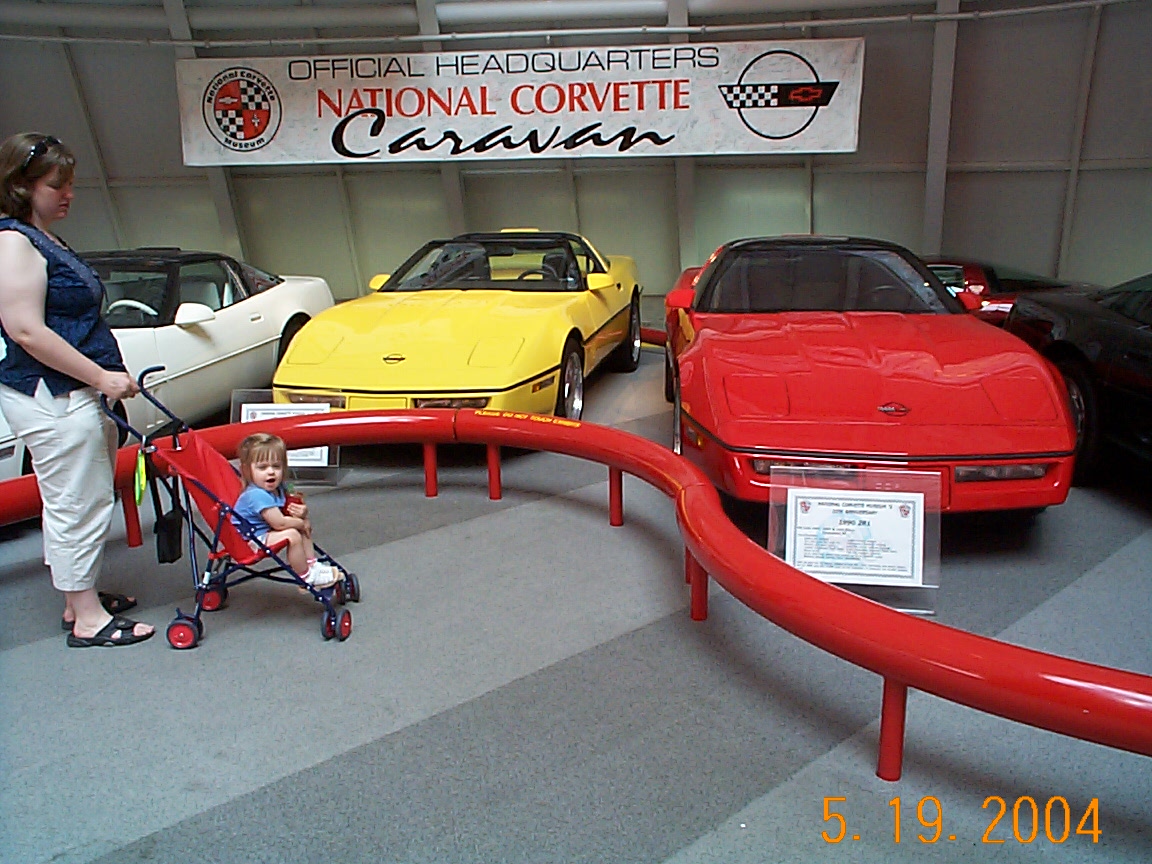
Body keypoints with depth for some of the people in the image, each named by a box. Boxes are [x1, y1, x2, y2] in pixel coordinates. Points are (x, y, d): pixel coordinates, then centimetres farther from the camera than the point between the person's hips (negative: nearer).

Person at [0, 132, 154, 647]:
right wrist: (102, 377, -20)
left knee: (82, 501, 17)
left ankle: (81, 599, 30)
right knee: (76, 505, -3)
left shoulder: (43, 241, 17)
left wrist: (105, 378, 23)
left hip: (76, 393, 10)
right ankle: (87, 619, 8)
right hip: (51, 398, -10)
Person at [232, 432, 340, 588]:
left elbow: (287, 512, 14)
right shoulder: (256, 495, -29)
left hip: (266, 532, 11)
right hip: (250, 541, -10)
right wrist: (301, 523, -12)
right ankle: (306, 577, -11)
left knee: (305, 526, 13)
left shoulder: (278, 489, 1)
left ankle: (312, 565, 17)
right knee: (292, 535, -26)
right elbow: (279, 523, -32)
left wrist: (302, 513, -11)